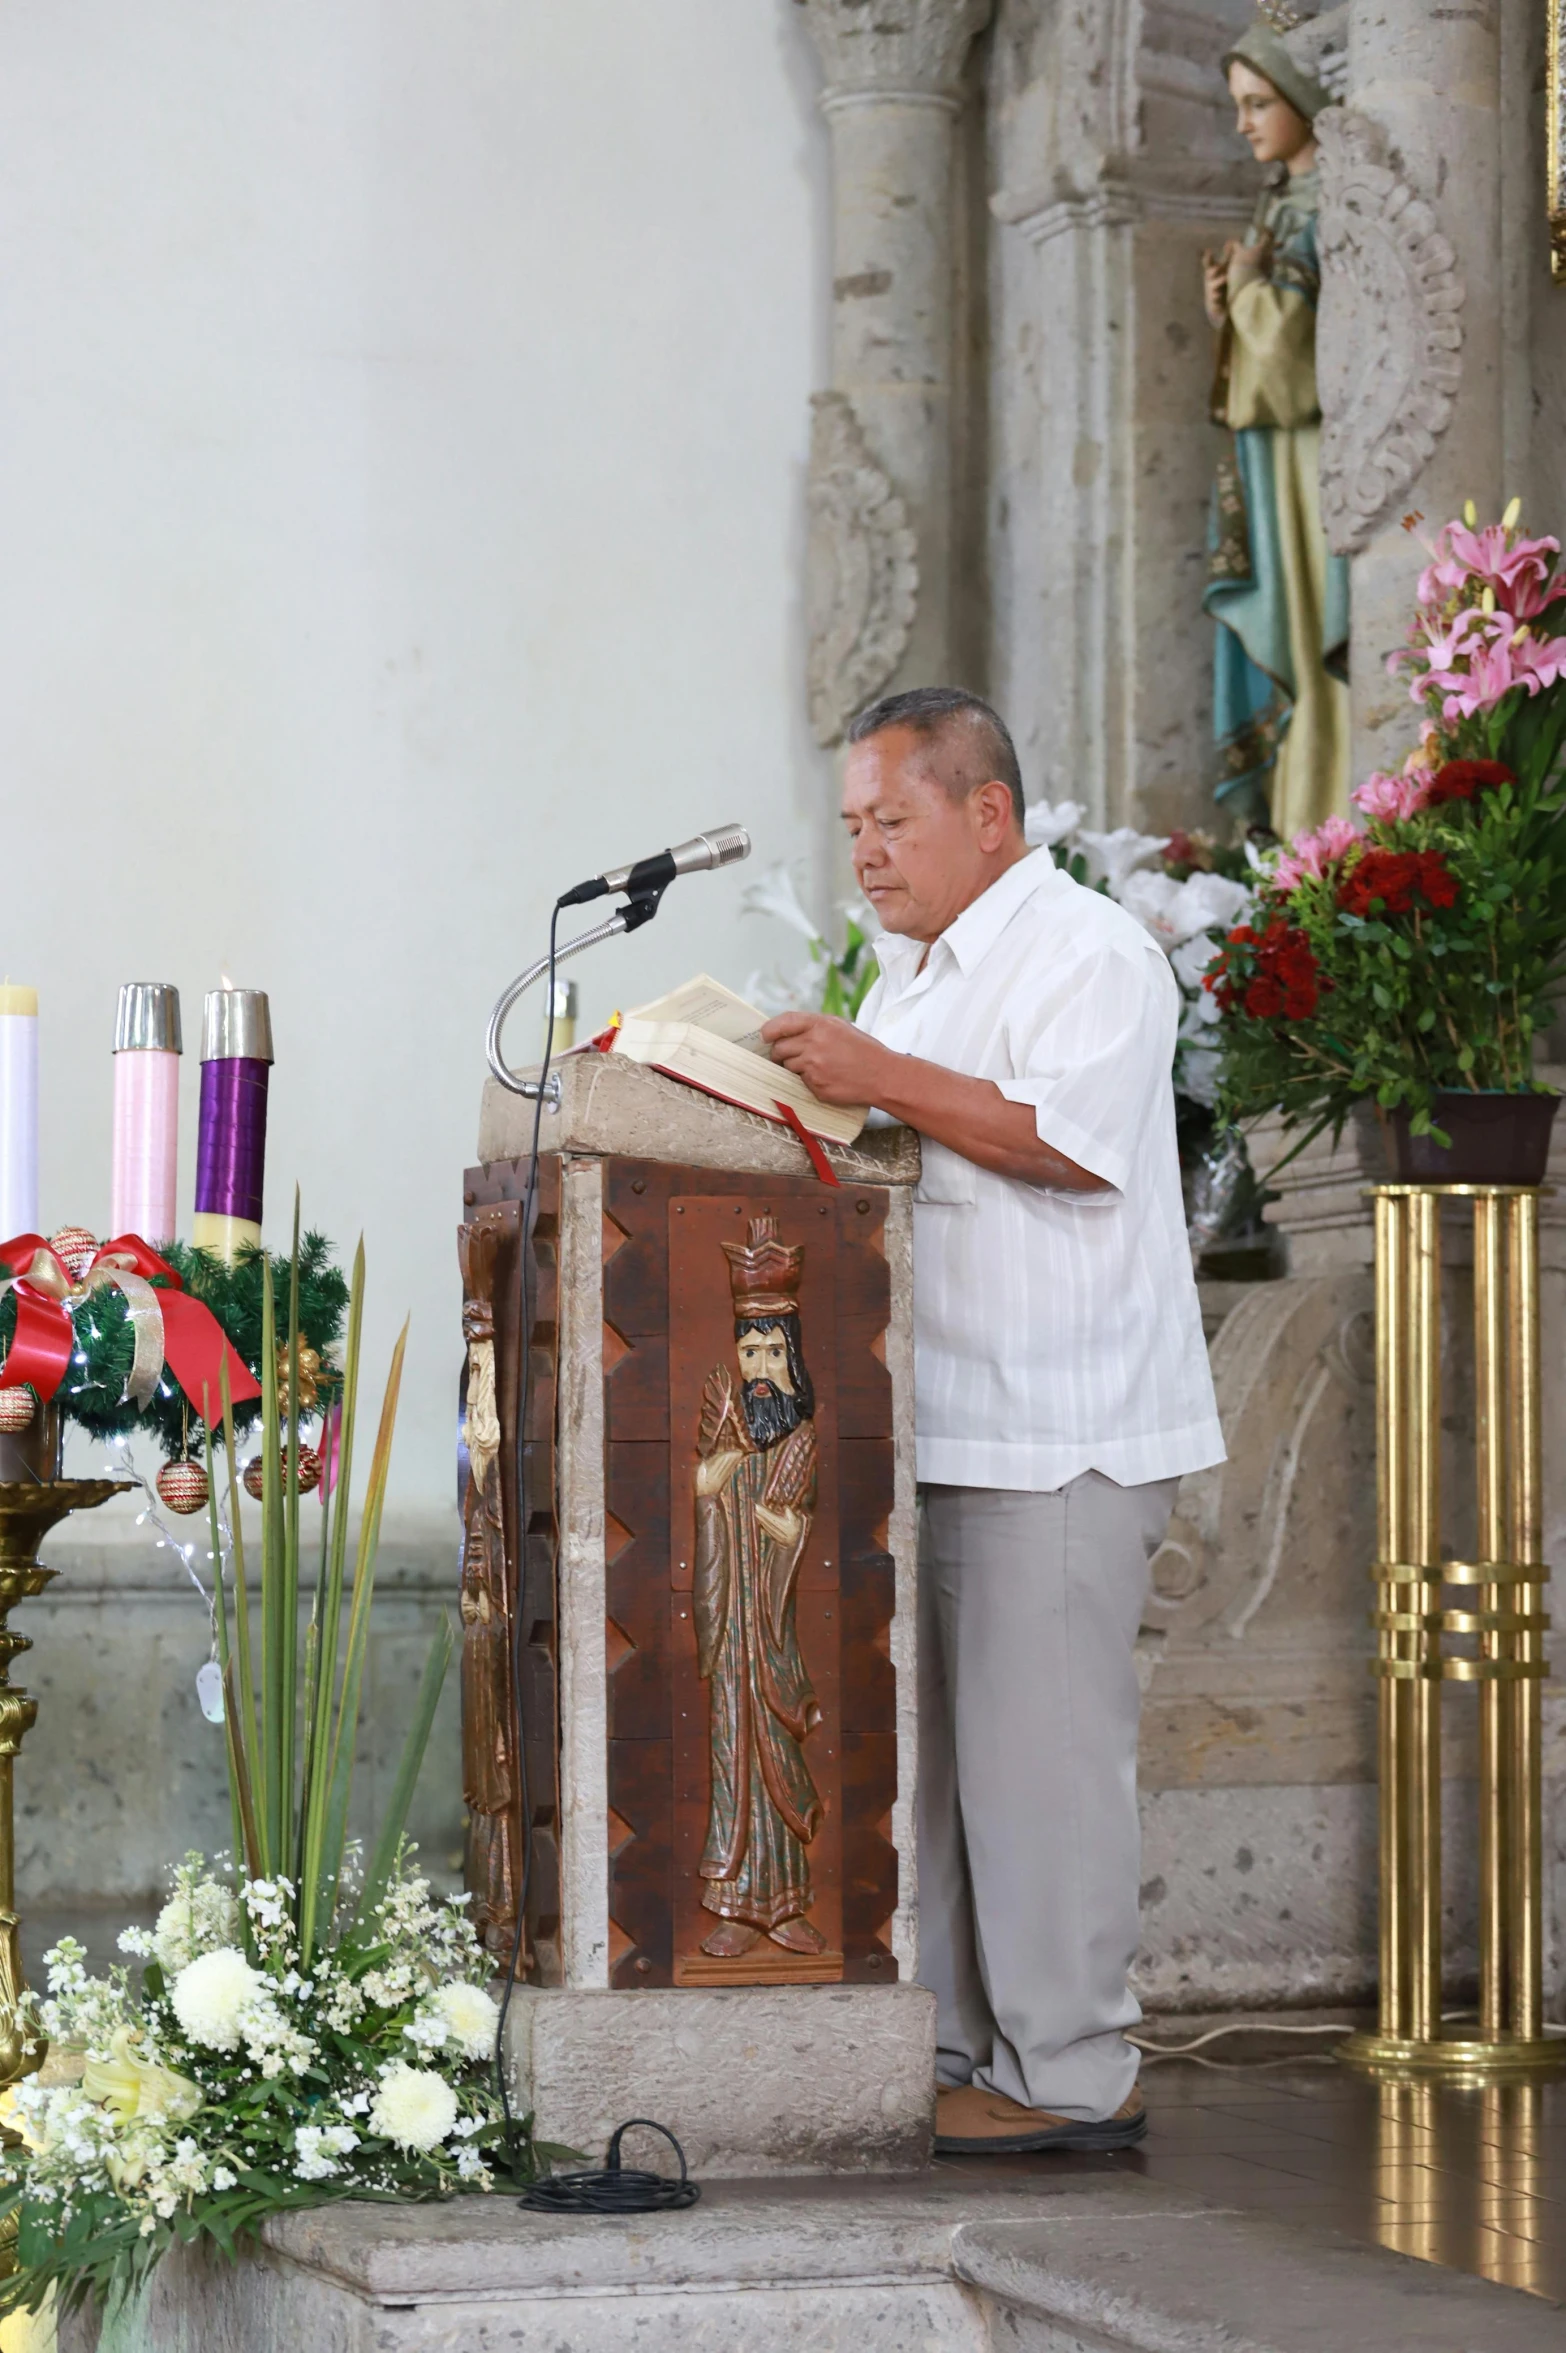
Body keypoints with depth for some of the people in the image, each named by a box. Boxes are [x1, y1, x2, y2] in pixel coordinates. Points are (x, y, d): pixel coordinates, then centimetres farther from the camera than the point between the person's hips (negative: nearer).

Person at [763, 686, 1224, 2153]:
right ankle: (951, 2056, 16)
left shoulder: (1088, 953, -7)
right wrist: (812, 1087, 10)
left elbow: (1073, 1138, -20)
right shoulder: (913, 973, 23)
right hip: (935, 1429, 9)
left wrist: (883, 1079, -20)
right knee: (932, 1747, 10)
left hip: (1056, 1439, -9)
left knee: (1037, 1748, -9)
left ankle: (1070, 2076, -5)